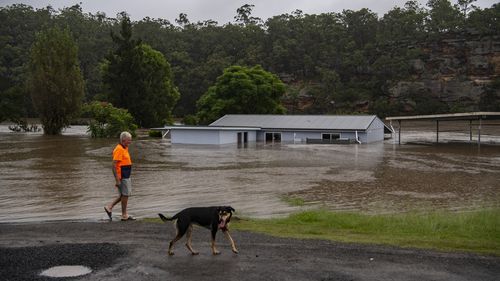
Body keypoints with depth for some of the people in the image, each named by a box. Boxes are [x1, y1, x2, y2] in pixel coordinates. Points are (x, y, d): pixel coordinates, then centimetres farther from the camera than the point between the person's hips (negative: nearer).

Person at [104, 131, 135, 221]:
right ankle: (124, 215, 9)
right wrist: (117, 180, -23)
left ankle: (109, 207, 19)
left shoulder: (125, 148, 13)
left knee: (124, 194, 15)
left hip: (126, 176, 10)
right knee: (125, 194, -1)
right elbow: (114, 165, -21)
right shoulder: (119, 149, -18)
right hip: (122, 177, -10)